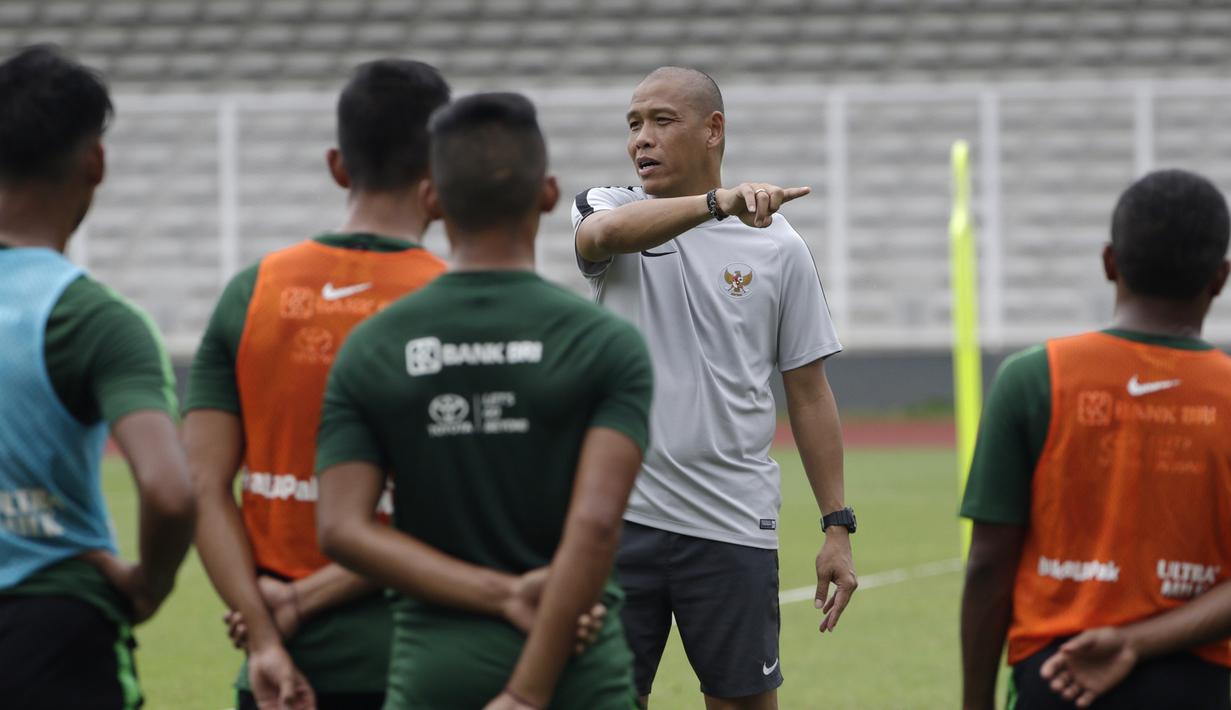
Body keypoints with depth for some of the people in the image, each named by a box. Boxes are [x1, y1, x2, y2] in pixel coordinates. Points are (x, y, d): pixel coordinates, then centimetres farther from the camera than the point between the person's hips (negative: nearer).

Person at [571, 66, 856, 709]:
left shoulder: (776, 247, 5)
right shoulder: (609, 209, 4)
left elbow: (808, 393, 8)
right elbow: (607, 232, -23)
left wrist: (837, 527, 3)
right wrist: (717, 202, -40)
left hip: (733, 528, 0)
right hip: (619, 516, 0)